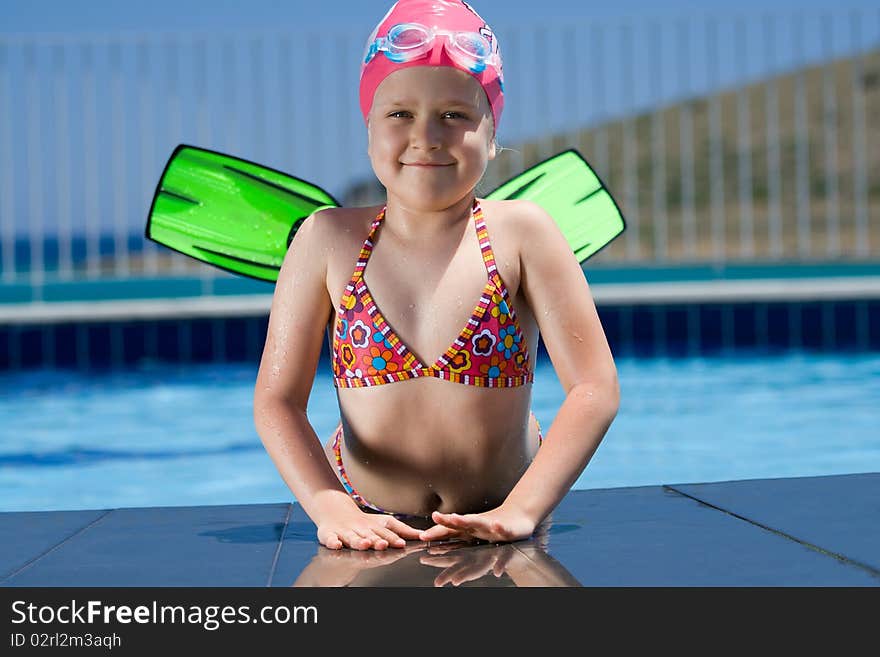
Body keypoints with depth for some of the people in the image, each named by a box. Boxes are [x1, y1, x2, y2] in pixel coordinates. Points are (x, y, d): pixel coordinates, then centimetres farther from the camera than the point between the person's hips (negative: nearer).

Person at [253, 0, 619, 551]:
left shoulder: (521, 232, -7)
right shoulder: (329, 240, -4)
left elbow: (596, 389, -11)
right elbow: (277, 402, -6)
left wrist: (522, 511, -23)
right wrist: (331, 508, -22)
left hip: (494, 528, -1)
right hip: (369, 527, 1)